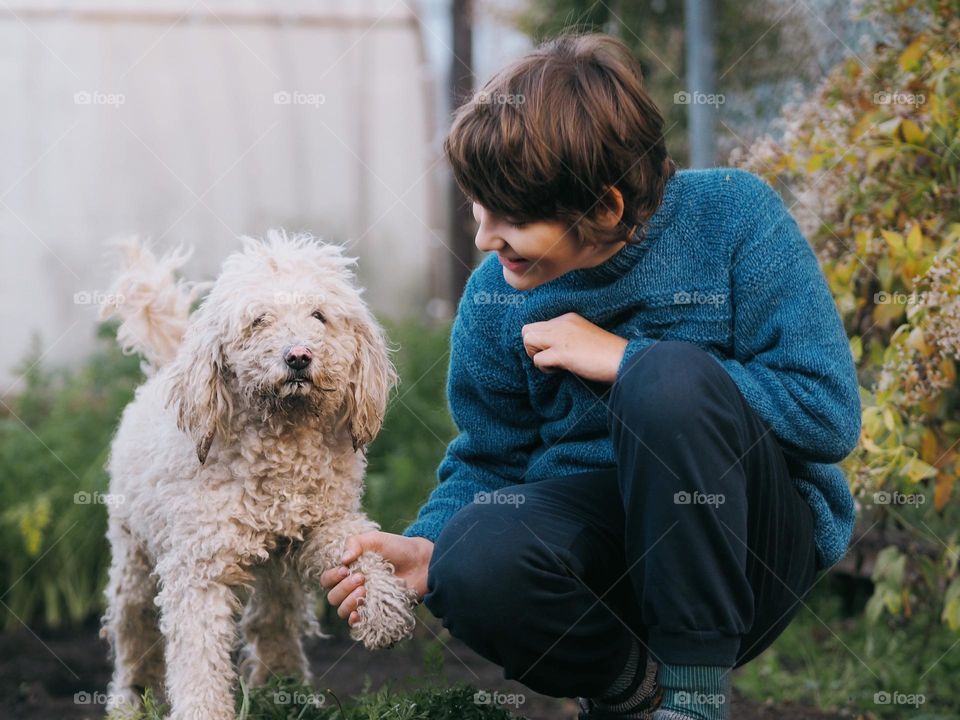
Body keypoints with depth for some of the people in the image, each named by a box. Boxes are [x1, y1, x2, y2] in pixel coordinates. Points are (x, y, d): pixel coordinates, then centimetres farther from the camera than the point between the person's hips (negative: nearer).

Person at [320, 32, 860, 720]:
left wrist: (626, 360, -18)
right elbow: (489, 461, 10)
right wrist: (428, 548, -13)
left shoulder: (731, 214, -11)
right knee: (474, 566, -33)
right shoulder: (494, 297, -1)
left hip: (750, 536, -2)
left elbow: (829, 411, -16)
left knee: (671, 377, -33)